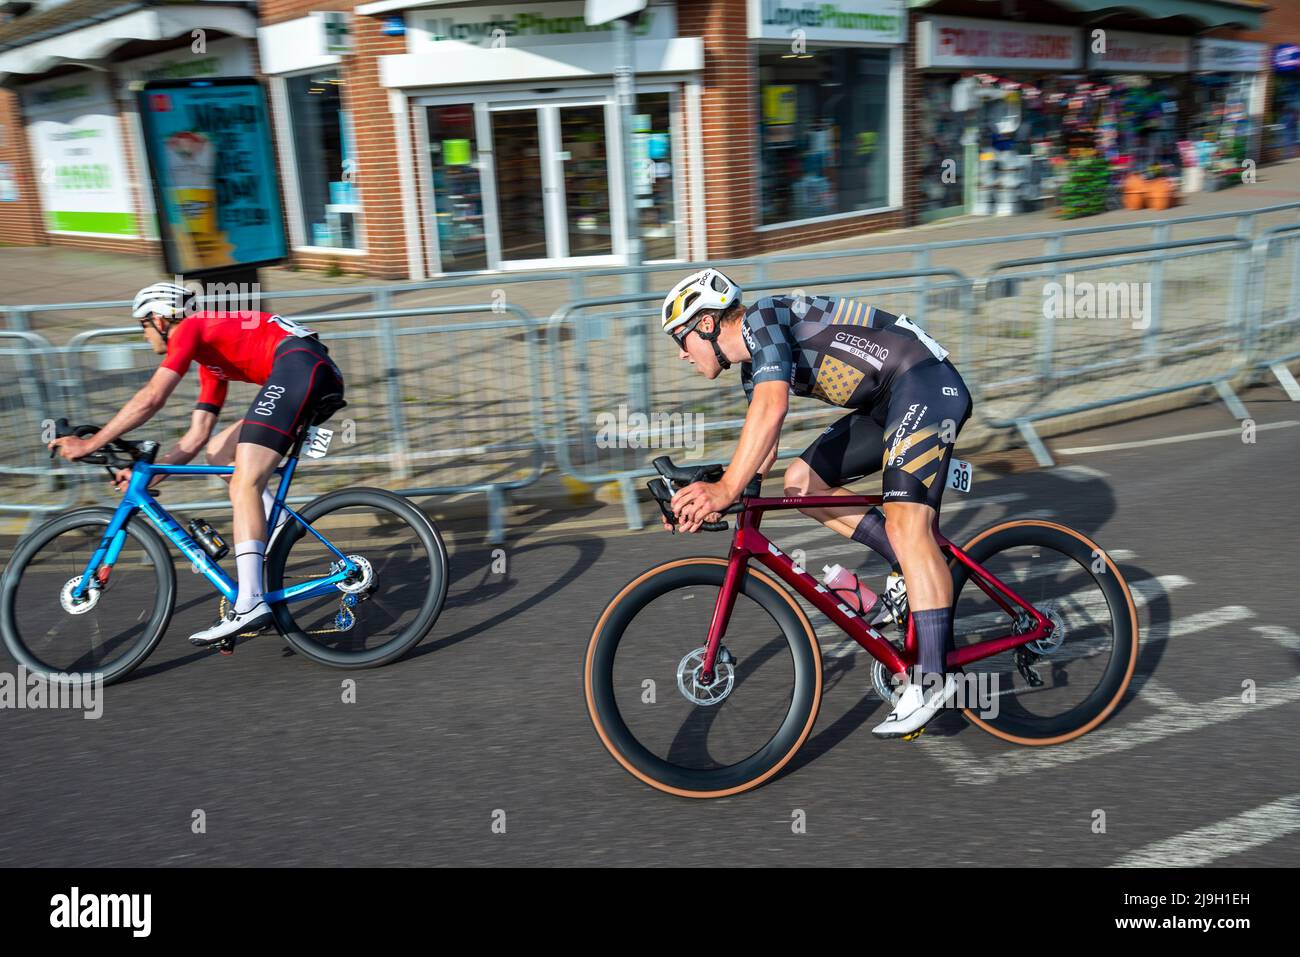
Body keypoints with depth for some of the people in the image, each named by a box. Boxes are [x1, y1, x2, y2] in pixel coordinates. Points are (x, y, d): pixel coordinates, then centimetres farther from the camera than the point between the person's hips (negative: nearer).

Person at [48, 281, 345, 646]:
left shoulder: (190, 329, 6)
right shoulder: (211, 358, 31)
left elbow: (151, 399, -5)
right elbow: (197, 436, 29)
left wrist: (89, 444, 2)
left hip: (299, 365, -10)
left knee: (243, 483, -13)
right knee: (219, 451, 18)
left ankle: (250, 603, -22)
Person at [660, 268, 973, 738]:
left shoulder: (762, 319, -14)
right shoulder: (752, 370, 15)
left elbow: (772, 408, -31)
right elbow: (760, 449, 14)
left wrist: (726, 489, -36)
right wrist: (711, 499, 1)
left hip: (927, 384, -10)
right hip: (885, 405, 10)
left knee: (905, 523, -22)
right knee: (800, 481, 6)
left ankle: (932, 677, -20)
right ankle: (914, 569, 7)